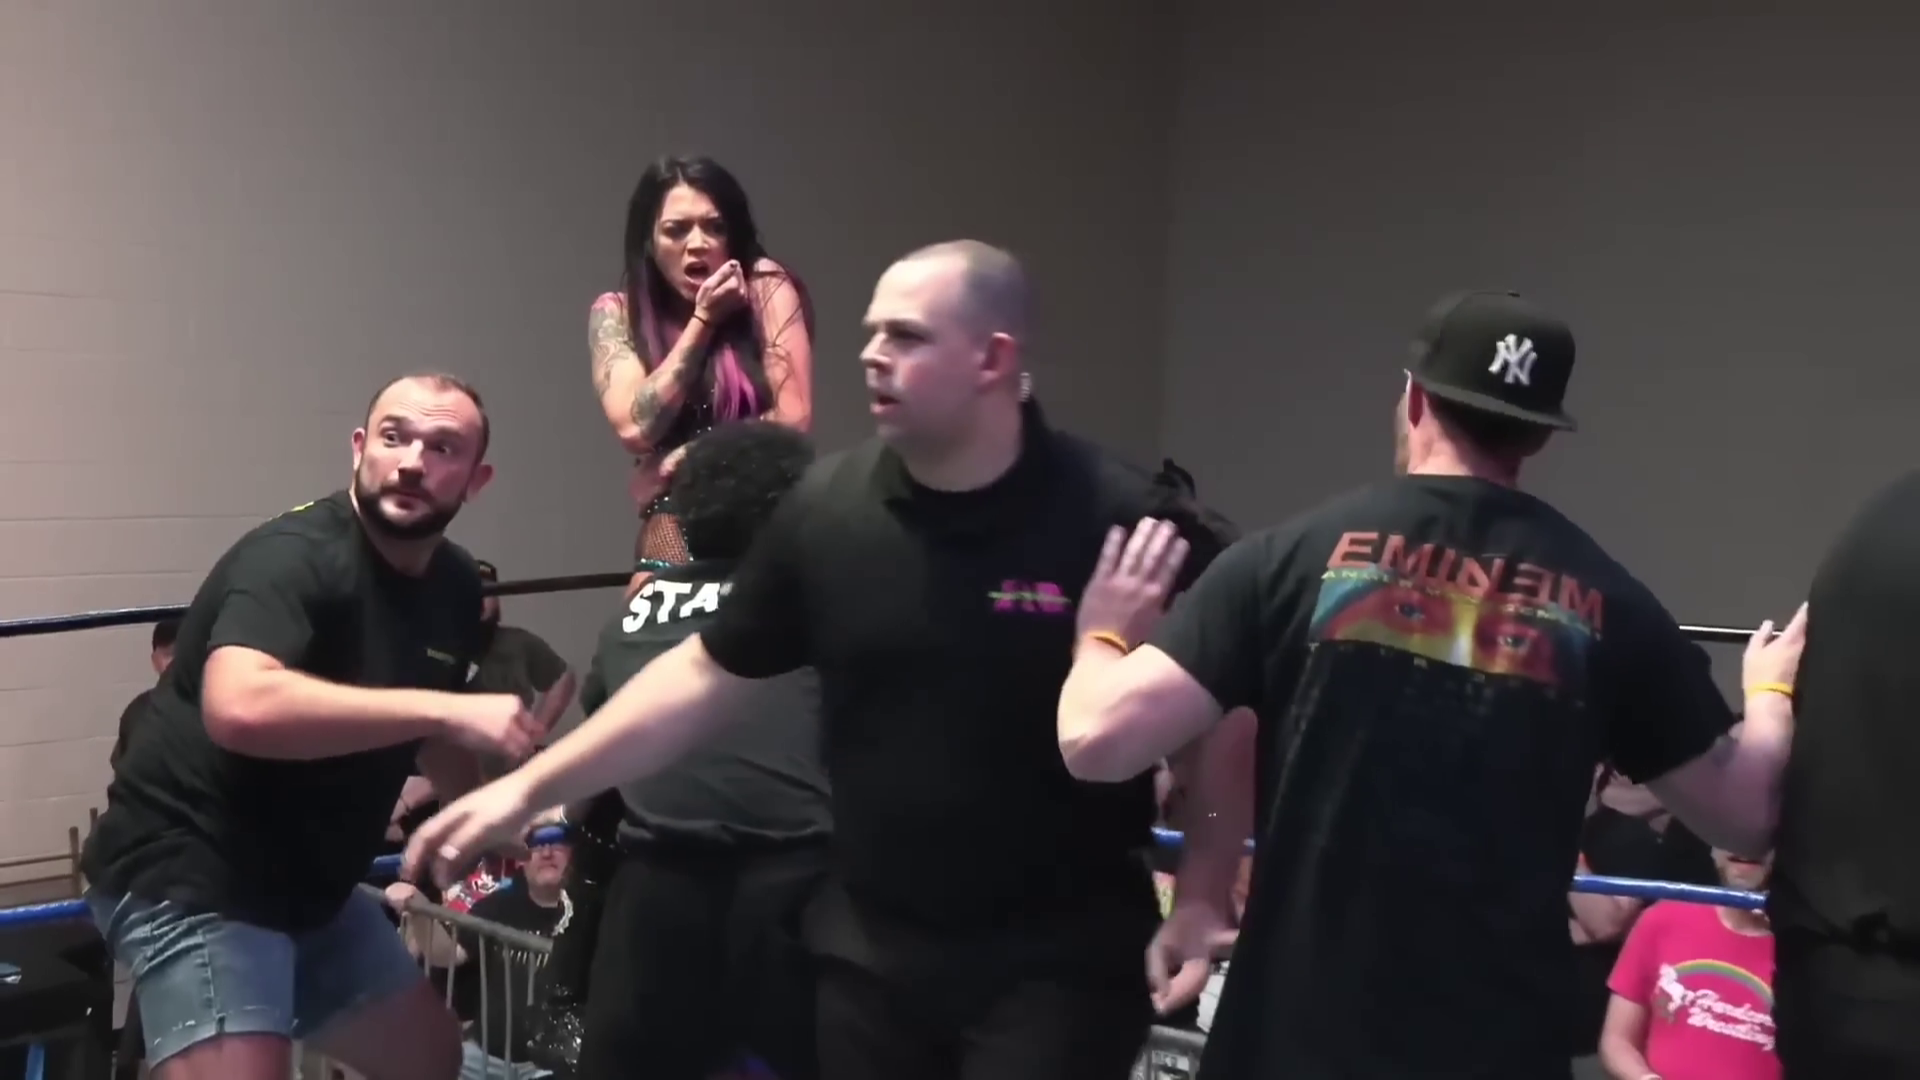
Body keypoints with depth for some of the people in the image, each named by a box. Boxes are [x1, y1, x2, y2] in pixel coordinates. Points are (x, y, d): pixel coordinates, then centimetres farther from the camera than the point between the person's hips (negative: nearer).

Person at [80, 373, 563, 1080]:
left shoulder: (455, 588, 4)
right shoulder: (294, 556, -21)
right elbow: (239, 708, -40)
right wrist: (445, 711, -36)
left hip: (312, 887, 9)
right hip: (190, 878, -9)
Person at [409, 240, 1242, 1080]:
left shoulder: (1122, 518, -15)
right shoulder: (827, 509, -3)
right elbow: (704, 676, 5)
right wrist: (527, 789, 2)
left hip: (1059, 961, -4)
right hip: (869, 948, 4)